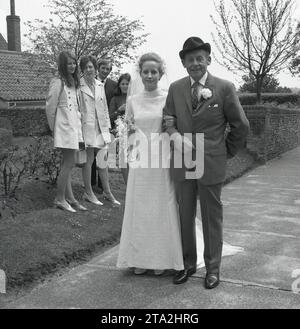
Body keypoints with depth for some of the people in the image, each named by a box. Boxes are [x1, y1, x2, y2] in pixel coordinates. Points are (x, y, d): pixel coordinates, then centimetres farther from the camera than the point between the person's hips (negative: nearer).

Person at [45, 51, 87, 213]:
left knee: (67, 164, 10)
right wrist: (53, 127, -1)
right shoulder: (58, 82, -10)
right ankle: (59, 199, 4)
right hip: (65, 126, -8)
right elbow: (50, 107, -9)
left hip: (74, 126, 8)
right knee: (69, 163, -7)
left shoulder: (74, 82, 15)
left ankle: (70, 198, 14)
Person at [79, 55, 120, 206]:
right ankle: (88, 193, 14)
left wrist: (107, 126, 13)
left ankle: (107, 192, 19)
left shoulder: (100, 85, 12)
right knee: (88, 160, 2)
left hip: (100, 128, 5)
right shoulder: (79, 86, -7)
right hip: (86, 127, -5)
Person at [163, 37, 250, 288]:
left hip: (211, 164, -3)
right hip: (182, 164, 3)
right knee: (185, 217, 12)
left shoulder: (225, 88, -5)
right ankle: (188, 264, 29)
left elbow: (240, 126, 1)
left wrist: (227, 153, 6)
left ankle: (213, 269, 23)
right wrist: (176, 136, -17)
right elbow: (169, 119, 4)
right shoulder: (175, 88, 5)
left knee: (212, 218, 8)